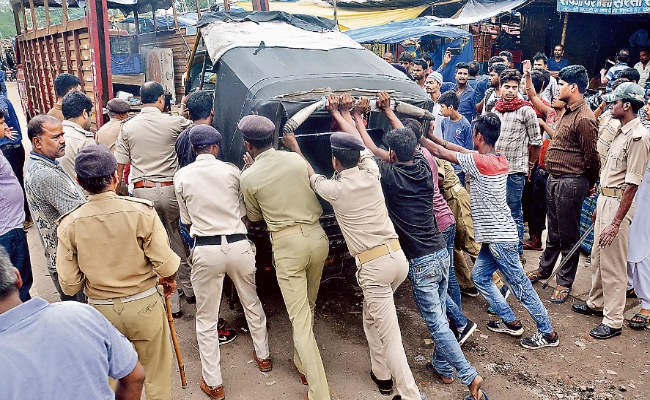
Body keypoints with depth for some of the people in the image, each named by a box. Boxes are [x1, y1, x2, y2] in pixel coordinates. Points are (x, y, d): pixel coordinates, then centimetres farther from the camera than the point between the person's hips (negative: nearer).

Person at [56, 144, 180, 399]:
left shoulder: (69, 224, -11)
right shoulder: (141, 211, -18)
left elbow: (69, 284, -6)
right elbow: (165, 264, -16)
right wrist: (169, 280, 7)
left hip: (101, 310, 2)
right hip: (144, 304, -2)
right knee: (156, 376, 17)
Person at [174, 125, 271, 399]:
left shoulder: (182, 176, -1)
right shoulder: (231, 171, -2)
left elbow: (186, 220, 8)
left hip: (206, 250, -1)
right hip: (238, 245, 1)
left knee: (206, 319, 11)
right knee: (252, 303, 23)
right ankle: (263, 356, 41)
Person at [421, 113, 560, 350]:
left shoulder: (479, 162, -20)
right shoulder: (500, 159, 5)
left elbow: (442, 153, -12)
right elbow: (463, 151, 14)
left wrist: (422, 139, 3)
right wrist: (435, 138, 15)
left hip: (499, 238, -9)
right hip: (496, 235, 9)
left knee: (520, 286, 2)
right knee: (480, 277, 19)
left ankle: (547, 334, 16)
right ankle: (510, 322, 28)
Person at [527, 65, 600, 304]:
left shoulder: (584, 119, -19)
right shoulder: (568, 112, 11)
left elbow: (591, 158, -15)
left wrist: (588, 185, -4)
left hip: (570, 183, -9)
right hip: (554, 180, 9)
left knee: (568, 235, 4)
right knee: (553, 231, 22)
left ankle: (564, 282, 17)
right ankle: (544, 269, 37)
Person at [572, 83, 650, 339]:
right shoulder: (621, 132, 12)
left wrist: (616, 223, -24)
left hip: (619, 203, -10)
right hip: (605, 199, 10)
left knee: (613, 265, -2)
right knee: (598, 257, 20)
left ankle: (613, 321, 10)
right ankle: (596, 304, 36)